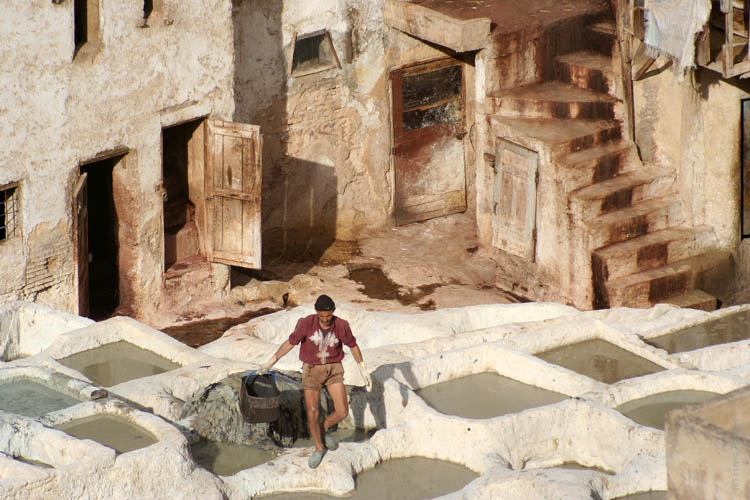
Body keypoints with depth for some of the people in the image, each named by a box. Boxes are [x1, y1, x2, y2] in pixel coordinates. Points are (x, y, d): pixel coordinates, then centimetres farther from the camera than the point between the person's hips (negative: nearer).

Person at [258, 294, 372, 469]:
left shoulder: (341, 326, -15)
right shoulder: (306, 323, -19)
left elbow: (353, 346, 0)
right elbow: (290, 343, -6)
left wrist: (364, 372, 4)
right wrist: (270, 362, -2)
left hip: (333, 370, 1)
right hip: (312, 370, -1)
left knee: (342, 412, -6)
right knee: (312, 415, -2)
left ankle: (323, 429, 26)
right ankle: (319, 448, 23)